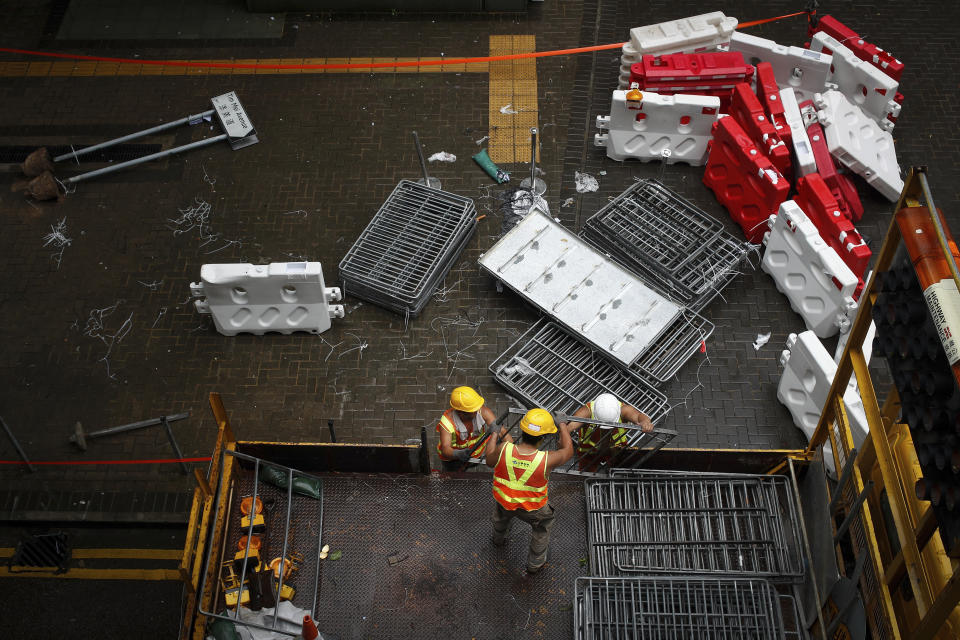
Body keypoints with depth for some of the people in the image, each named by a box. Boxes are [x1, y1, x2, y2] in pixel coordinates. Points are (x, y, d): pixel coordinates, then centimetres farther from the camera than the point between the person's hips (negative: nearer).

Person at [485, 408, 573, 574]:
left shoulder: (504, 449, -30)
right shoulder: (547, 460, -34)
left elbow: (489, 461, -6)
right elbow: (568, 450, -11)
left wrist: (494, 436, 7)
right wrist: (563, 425, 3)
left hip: (503, 502, 3)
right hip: (532, 509, -3)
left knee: (501, 513, 39)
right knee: (543, 527, 31)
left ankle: (498, 538, 69)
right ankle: (535, 563, 49)